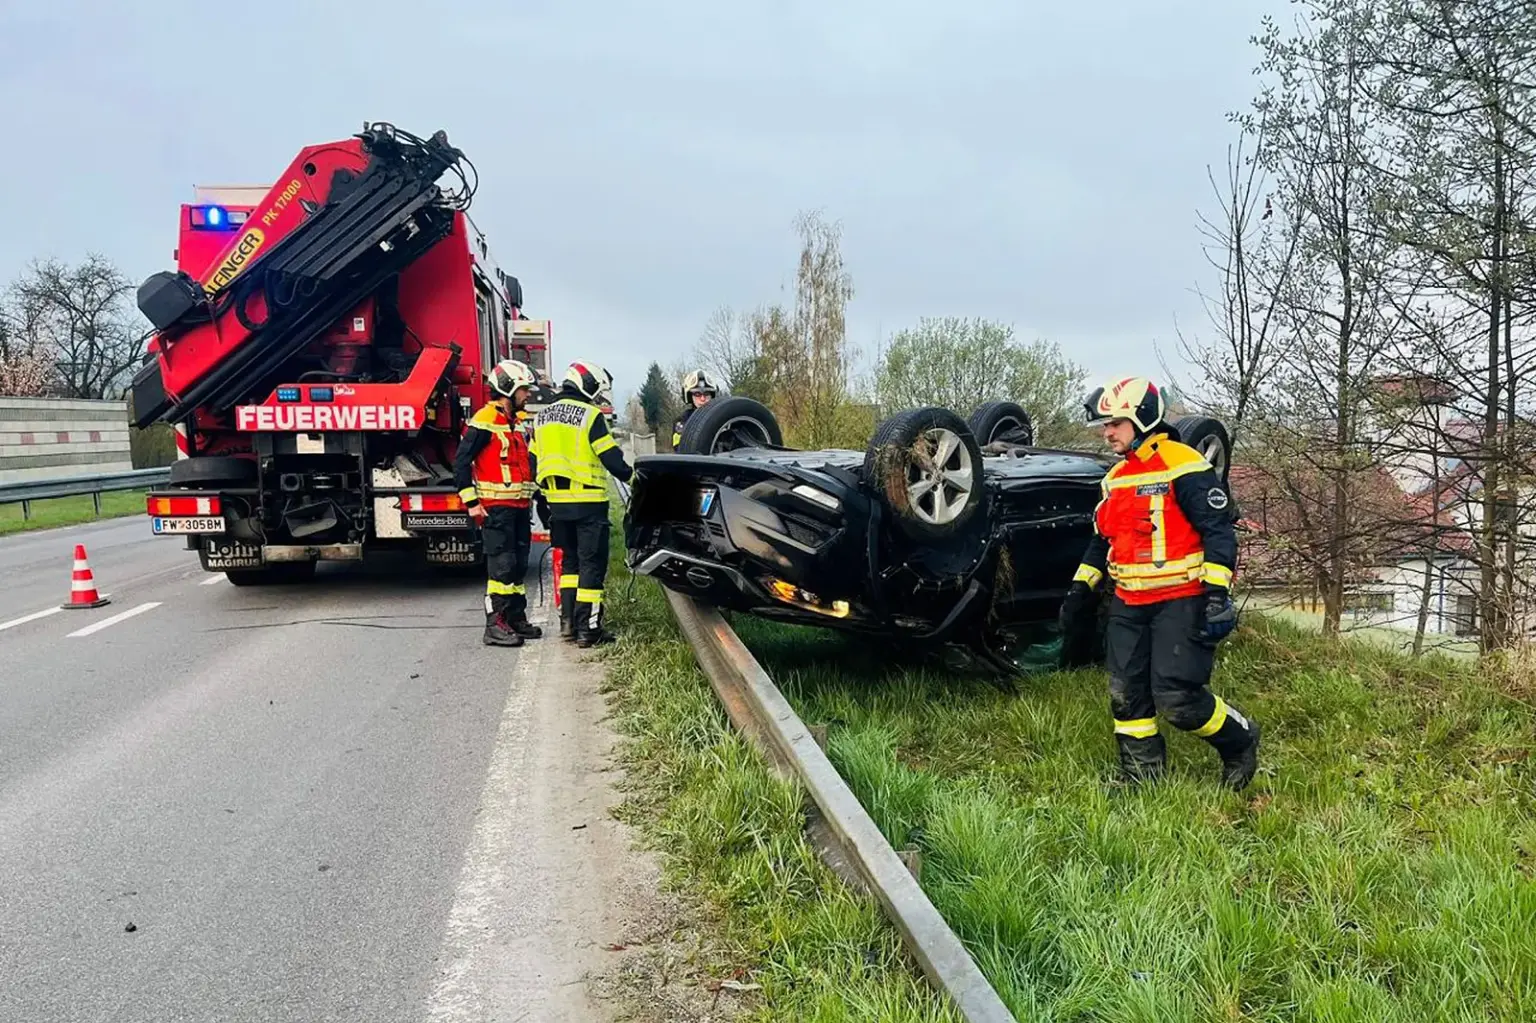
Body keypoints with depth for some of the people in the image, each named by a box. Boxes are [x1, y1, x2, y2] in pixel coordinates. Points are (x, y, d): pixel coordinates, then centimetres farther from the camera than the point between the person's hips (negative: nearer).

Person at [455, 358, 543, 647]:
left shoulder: (516, 422, 18)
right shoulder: (485, 420, -11)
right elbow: (461, 462, -14)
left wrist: (531, 499, 23)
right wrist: (471, 502, -17)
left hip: (519, 507, 9)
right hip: (496, 507, -9)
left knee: (518, 565, 12)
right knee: (502, 566, -10)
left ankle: (516, 619, 21)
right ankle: (495, 625, -7)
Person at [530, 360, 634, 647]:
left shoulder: (542, 418, 12)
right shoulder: (590, 416, -10)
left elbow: (534, 463, 15)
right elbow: (611, 458, -12)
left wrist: (543, 498, 23)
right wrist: (631, 475, 5)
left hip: (557, 502, 7)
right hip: (589, 503, -7)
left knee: (569, 560, 19)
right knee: (592, 564, -1)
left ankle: (568, 621, 16)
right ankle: (588, 629, -1)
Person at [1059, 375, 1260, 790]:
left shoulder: (1182, 465, -10)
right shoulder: (1114, 478, 15)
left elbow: (1218, 529, -13)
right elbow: (1101, 541, 24)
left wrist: (1216, 592, -20)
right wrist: (1081, 588, 16)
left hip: (1181, 601, -8)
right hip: (1129, 605, 8)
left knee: (1177, 698, -11)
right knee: (1126, 696, 6)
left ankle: (1240, 741, 15)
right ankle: (1140, 779, 17)